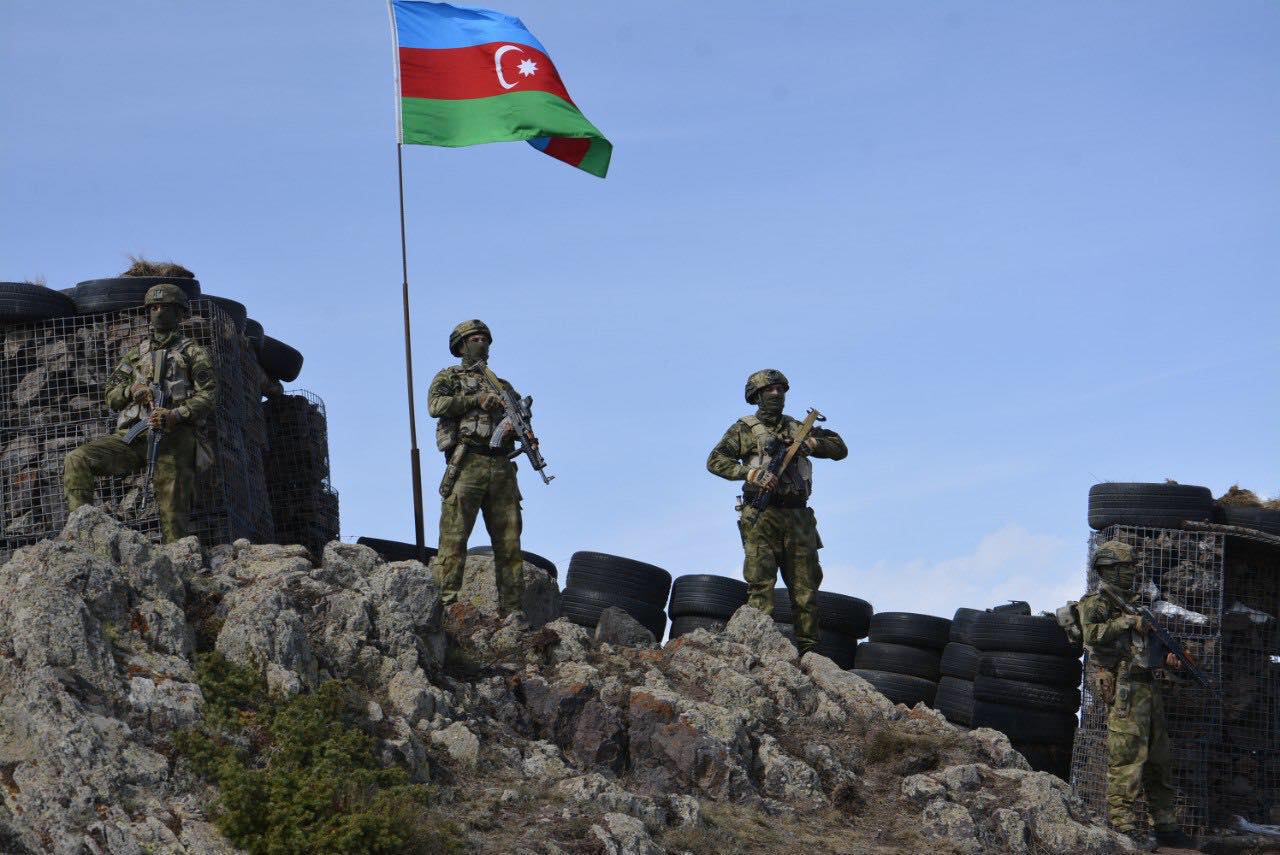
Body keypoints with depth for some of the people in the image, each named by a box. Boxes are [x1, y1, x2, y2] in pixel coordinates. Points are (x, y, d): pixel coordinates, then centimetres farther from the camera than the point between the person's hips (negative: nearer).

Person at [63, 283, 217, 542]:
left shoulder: (193, 353, 12)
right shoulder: (135, 355, 26)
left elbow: (207, 396, -2)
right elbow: (111, 397, 20)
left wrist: (175, 415, -19)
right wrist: (131, 390, -4)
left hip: (172, 438, -4)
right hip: (133, 435, 4)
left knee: (173, 513, -9)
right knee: (76, 461, -19)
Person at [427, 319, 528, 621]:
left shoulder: (502, 386, 27)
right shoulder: (449, 377, 14)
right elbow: (435, 404, -6)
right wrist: (476, 399, -11)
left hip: (502, 468, 4)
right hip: (467, 464, -4)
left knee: (509, 541, -1)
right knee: (454, 537, -11)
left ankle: (512, 609, -1)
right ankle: (447, 602, -13)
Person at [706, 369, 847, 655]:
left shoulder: (797, 428, 20)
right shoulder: (744, 428, 8)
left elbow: (840, 449, 20)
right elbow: (715, 461, -2)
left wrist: (811, 444, 0)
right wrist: (752, 474, -15)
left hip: (798, 516, 4)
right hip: (761, 516, -4)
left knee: (806, 586, 1)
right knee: (761, 585, -10)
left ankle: (808, 651, 5)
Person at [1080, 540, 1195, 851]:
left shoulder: (1134, 603, 24)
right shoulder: (1095, 603, -1)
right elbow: (1092, 633, -20)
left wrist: (1166, 657, 11)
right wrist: (1126, 622, -15)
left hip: (1148, 687, 9)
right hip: (1124, 688, -9)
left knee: (1159, 759, 10)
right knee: (1127, 756, -13)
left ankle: (1165, 825, 15)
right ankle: (1122, 822, -13)